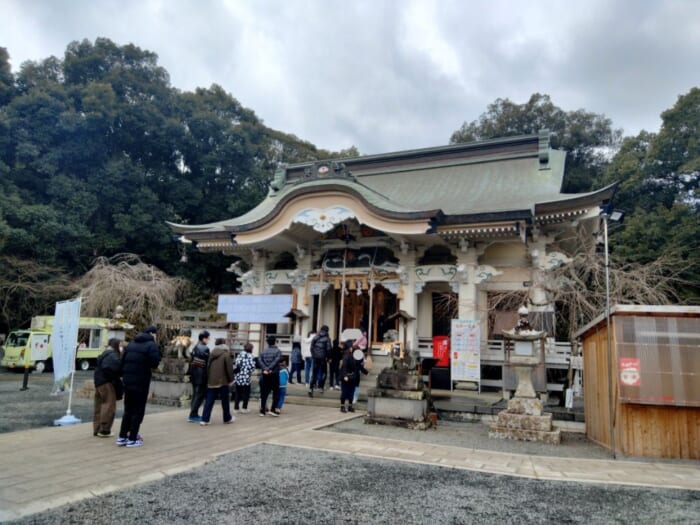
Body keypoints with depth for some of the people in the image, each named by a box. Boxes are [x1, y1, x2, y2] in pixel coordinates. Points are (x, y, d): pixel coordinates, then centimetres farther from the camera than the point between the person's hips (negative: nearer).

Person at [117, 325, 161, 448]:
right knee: (138, 410, 3)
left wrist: (123, 375, 17)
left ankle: (122, 437, 18)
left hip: (128, 381, 7)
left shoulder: (131, 344, 14)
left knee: (128, 410, 16)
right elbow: (155, 363, -16)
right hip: (141, 382, -7)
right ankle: (132, 439, 5)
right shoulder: (151, 345, -8)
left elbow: (122, 361, 12)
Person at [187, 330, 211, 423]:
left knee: (195, 394, 15)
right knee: (200, 395, -2)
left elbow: (191, 361, 14)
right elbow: (206, 364, -16)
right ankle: (193, 415, -1)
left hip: (194, 374, 9)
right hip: (201, 375, -9)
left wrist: (190, 373, 18)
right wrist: (206, 376, -12)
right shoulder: (205, 349, -14)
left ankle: (194, 414, 21)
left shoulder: (195, 347, 12)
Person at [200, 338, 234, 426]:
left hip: (211, 381, 5)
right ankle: (227, 418, 20)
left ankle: (205, 419, 0)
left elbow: (208, 367, 14)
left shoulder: (212, 353, 10)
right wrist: (231, 380, 0)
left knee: (209, 401, 6)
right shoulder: (226, 354, -8)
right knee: (225, 400, 8)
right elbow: (229, 368, -10)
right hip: (222, 381, -5)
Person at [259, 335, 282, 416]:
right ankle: (272, 410, -5)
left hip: (265, 375, 4)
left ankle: (262, 411, 13)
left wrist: (265, 369, -14)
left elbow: (259, 359, -7)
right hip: (274, 374, -4)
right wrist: (270, 369, -19)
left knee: (264, 393, 11)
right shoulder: (277, 351, -3)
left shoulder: (264, 351, 9)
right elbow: (277, 360, -19)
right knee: (276, 393, 5)